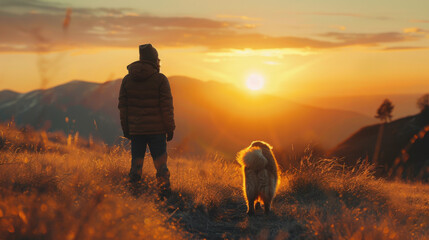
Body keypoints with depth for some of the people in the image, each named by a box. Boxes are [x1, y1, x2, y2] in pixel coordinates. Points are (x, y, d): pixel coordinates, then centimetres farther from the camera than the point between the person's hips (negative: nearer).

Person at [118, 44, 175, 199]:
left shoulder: (127, 79, 4)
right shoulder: (160, 79, -8)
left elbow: (122, 106, 6)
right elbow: (167, 107, -9)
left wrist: (125, 128, 13)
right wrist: (170, 129, -1)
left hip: (135, 130, 3)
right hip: (156, 130, -3)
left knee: (136, 162, 11)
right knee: (160, 163, 4)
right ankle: (165, 194, 3)